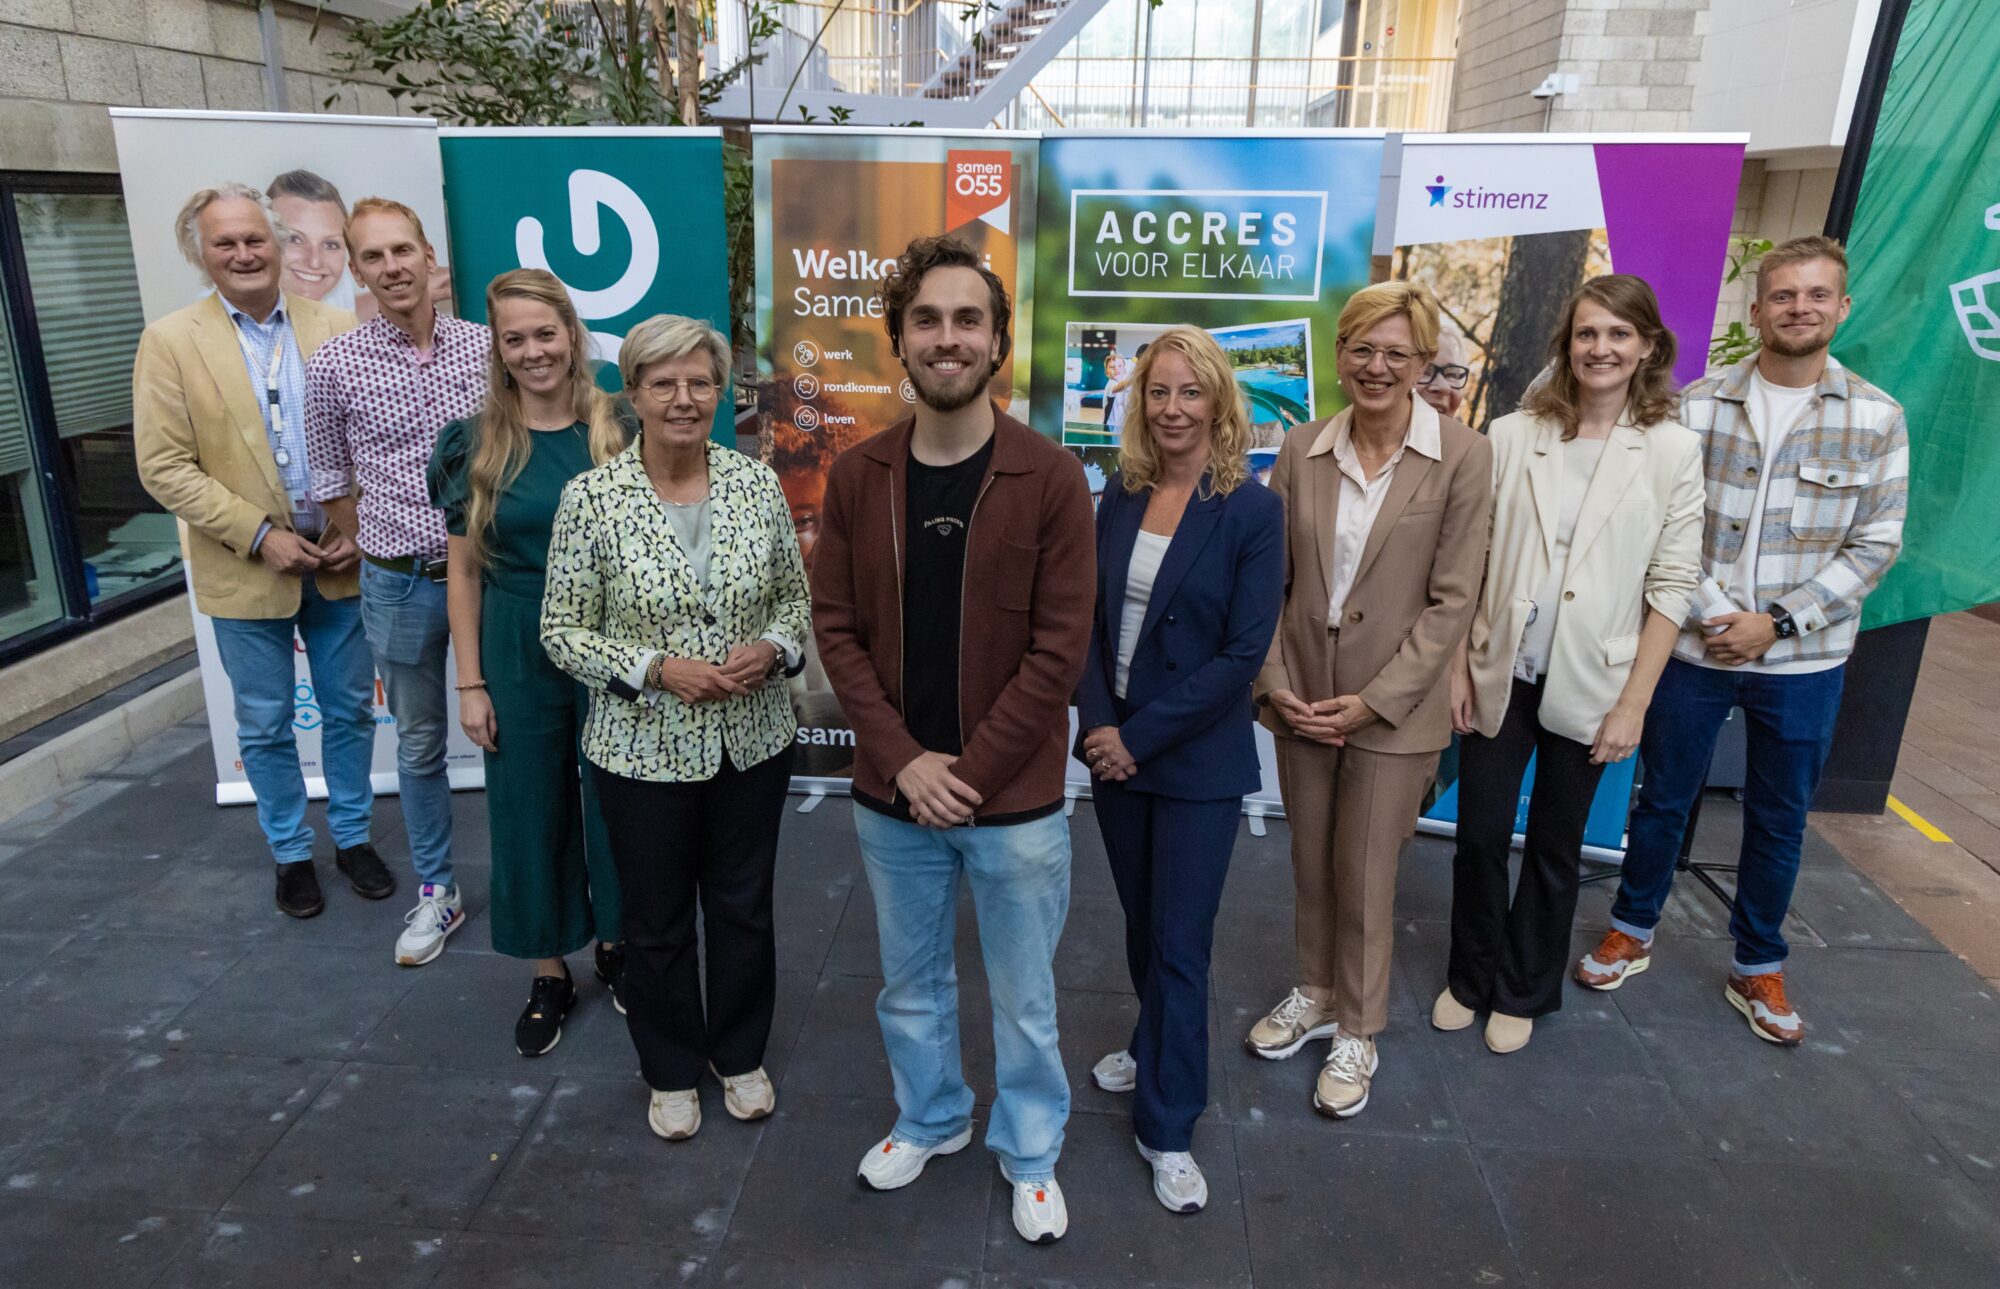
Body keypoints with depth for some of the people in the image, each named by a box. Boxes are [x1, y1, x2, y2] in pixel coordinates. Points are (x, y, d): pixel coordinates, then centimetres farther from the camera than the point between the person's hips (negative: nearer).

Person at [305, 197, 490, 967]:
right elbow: (331, 484, 6)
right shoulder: (334, 367, -4)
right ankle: (436, 891, 28)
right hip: (398, 584, 0)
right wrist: (387, 560, 6)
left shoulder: (484, 347, -2)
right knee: (419, 743, 13)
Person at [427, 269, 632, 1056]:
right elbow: (462, 570, 1)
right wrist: (470, 683, -1)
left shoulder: (617, 431, -4)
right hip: (519, 659, 1)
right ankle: (549, 974, 30)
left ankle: (615, 942, 35)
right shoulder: (476, 444, -2)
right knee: (530, 814, 11)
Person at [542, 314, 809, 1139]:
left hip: (753, 742, 2)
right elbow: (562, 631, -7)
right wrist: (658, 668, -20)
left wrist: (772, 649, -15)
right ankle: (672, 1071, 40)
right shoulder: (591, 497, -11)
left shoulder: (758, 483, -4)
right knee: (658, 921, 15)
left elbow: (794, 597, 6)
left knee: (744, 908, 18)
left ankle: (740, 1055, 42)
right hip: (644, 750, -2)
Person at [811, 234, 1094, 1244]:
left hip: (1015, 799, -2)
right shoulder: (856, 476, -2)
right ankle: (931, 1119, 48)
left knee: (1023, 1000, 15)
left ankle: (1030, 1153, 40)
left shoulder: (1049, 478, -11)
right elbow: (836, 628, -2)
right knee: (910, 985, 22)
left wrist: (968, 769, -15)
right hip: (891, 794, 3)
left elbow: (1059, 648, -12)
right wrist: (904, 762, -12)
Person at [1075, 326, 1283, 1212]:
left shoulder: (1252, 511, -11)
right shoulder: (1119, 498, 3)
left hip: (1198, 763, -4)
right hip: (1114, 749, 4)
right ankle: (1154, 1046, 44)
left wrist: (1140, 736, -16)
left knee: (1180, 944, 4)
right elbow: (1088, 621, 3)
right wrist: (1097, 723, -11)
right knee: (1141, 924, 19)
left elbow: (1243, 653, -15)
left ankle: (1168, 1128, 20)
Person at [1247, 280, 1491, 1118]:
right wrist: (1275, 683, -8)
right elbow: (1270, 579, 1)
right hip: (1301, 699, 3)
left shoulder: (1463, 458, -10)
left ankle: (1357, 1032, 32)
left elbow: (1451, 600, -10)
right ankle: (1315, 995, 41)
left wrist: (1374, 701, -14)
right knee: (1310, 865, 18)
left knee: (1365, 880, 9)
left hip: (1394, 709, -3)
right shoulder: (1302, 450, 0)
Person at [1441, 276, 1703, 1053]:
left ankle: (1525, 992, 34)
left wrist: (1633, 703, -7)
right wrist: (1458, 665, -3)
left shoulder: (1672, 450, -3)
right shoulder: (1511, 437, -2)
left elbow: (1671, 586, -4)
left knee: (1555, 849, 13)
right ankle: (1472, 977, 31)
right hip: (1500, 674, 1)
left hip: (1589, 687, 0)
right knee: (1480, 837, 7)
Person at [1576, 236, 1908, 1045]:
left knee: (1778, 819, 14)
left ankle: (1758, 968, 32)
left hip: (1803, 660, 1)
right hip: (1693, 647, -1)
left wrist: (1778, 623, -12)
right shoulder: (1696, 405, -4)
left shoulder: (1877, 419, -2)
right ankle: (1631, 932, 32)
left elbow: (1875, 546, -3)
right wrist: (1711, 616, -14)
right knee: (1663, 799, 13)